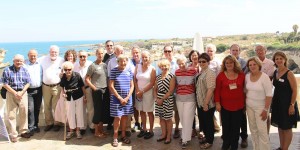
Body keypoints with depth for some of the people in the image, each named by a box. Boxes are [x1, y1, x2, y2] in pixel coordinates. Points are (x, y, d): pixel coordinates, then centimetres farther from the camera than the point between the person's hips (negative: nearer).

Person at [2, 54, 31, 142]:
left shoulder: (25, 70, 8)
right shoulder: (7, 70, -3)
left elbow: (28, 83, 3)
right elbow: (5, 84, -7)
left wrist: (21, 93, -11)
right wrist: (15, 93, -13)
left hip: (23, 93, 3)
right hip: (11, 93, -3)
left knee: (24, 113, 7)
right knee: (11, 114, 1)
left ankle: (23, 131, 21)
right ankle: (13, 134, 8)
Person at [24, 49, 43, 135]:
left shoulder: (39, 65, 9)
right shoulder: (24, 64, -4)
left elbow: (42, 76, 13)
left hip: (38, 90, 4)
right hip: (29, 90, -4)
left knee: (37, 109, 11)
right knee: (30, 109, -6)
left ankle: (36, 125, 24)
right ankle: (31, 127, 2)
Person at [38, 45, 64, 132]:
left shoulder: (62, 61, -4)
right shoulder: (43, 59, 3)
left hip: (57, 87, -3)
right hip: (46, 86, 3)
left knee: (56, 107, 1)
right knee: (47, 107, 11)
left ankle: (57, 123, 16)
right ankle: (49, 123, 25)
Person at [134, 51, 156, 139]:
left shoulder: (152, 69, -6)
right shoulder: (137, 66, 4)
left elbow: (152, 83, -9)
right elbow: (135, 80, 4)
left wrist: (142, 91, -11)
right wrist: (137, 91, -7)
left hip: (148, 93, -3)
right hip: (139, 92, 4)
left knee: (149, 112, 5)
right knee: (142, 111, 11)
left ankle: (151, 131, 16)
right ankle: (144, 129, 24)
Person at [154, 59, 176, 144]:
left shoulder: (172, 76, -7)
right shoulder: (158, 77, 10)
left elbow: (171, 91, -13)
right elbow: (155, 89, 12)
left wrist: (162, 99, -13)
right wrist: (156, 98, -3)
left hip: (167, 99, -5)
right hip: (159, 99, 5)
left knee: (168, 119, 4)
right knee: (161, 118, 13)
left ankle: (168, 136, 17)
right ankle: (163, 135, 26)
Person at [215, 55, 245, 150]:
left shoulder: (241, 74, 1)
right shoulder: (221, 75, -3)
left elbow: (245, 88, 6)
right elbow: (217, 90, -3)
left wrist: (245, 102, 5)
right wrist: (217, 103, -7)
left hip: (238, 105, 1)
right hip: (225, 105, -1)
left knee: (236, 126, 10)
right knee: (226, 126, 11)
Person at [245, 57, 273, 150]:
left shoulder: (264, 77, -15)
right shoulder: (247, 76, 1)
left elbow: (269, 95, -15)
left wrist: (265, 110, -16)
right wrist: (245, 103, 10)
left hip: (260, 107, -5)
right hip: (249, 106, 5)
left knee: (261, 130, -3)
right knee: (253, 129, 11)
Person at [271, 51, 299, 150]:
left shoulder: (289, 74, -13)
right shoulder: (275, 73, 5)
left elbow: (294, 91, -13)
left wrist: (292, 105, -16)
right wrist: (273, 101, 6)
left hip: (287, 104, -6)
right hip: (277, 103, 7)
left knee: (287, 128, 4)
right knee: (280, 126, 16)